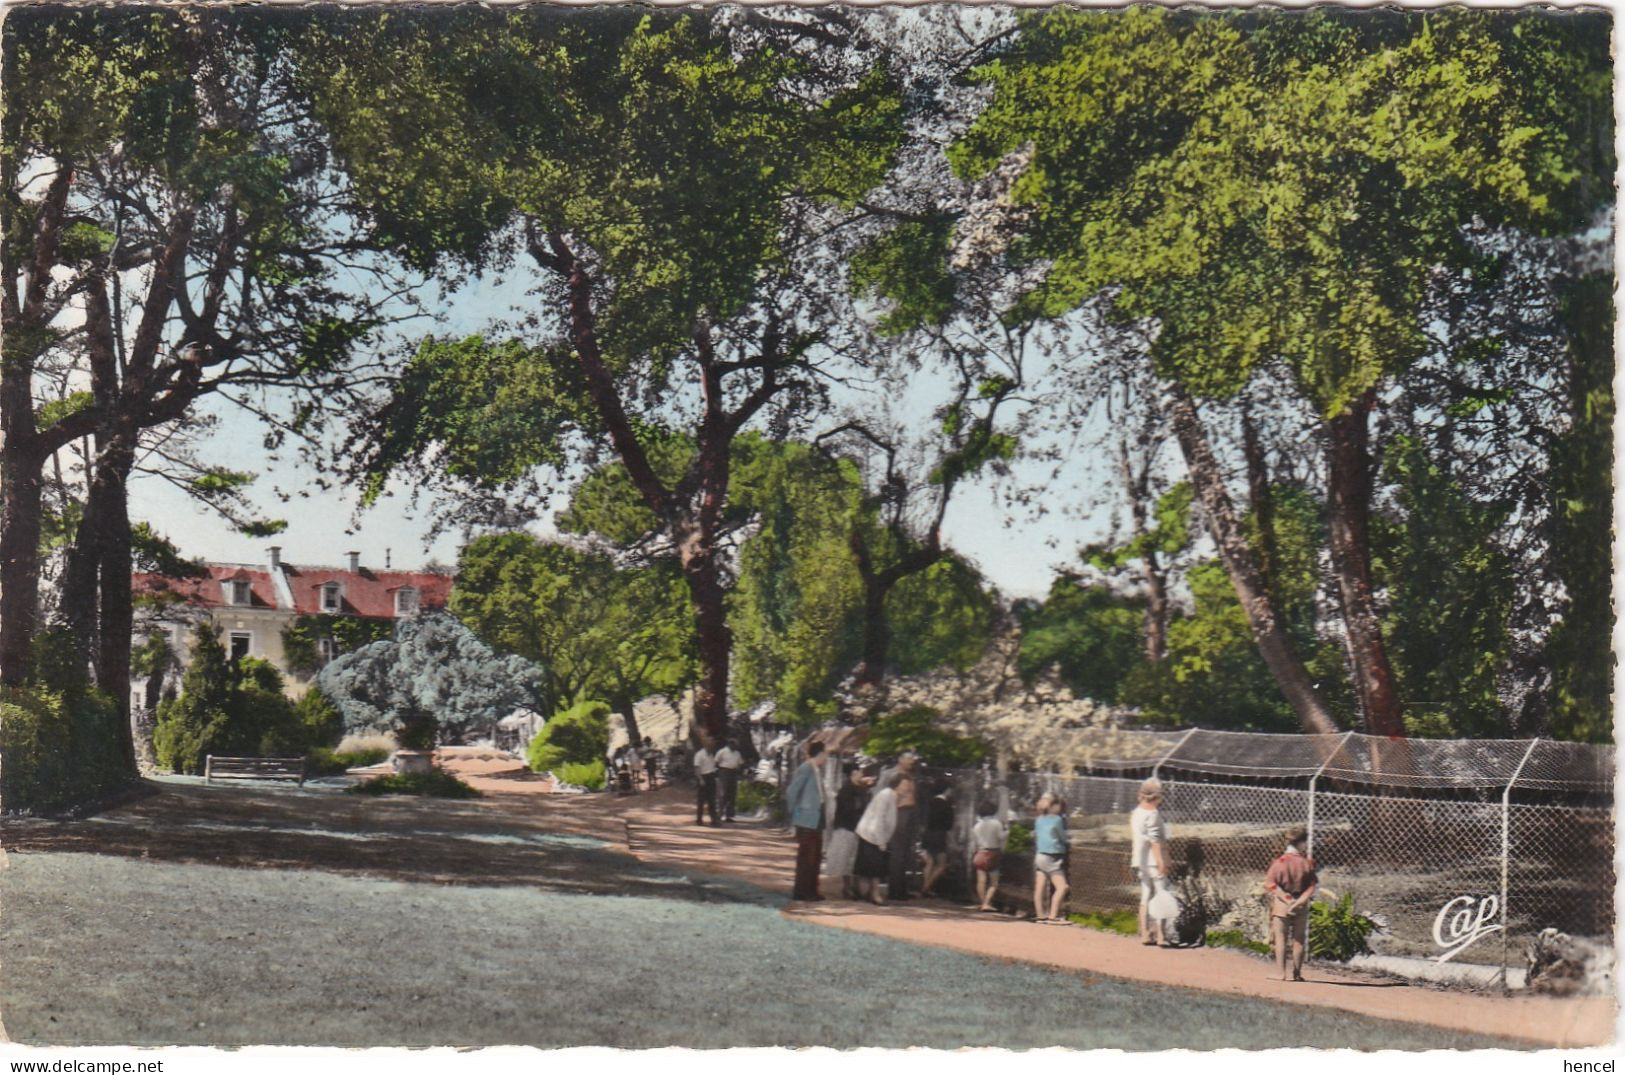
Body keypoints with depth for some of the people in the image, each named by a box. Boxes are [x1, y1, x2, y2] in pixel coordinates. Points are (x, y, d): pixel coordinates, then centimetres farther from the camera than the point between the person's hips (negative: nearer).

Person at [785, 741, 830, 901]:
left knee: (815, 856, 12)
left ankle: (811, 890, 19)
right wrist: (793, 813, -10)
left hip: (816, 820, 9)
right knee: (805, 856, -4)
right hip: (806, 820, -9)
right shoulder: (805, 768, -15)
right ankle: (801, 891, 1)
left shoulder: (817, 770, 12)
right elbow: (791, 791, -17)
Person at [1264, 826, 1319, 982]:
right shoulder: (1307, 862, -7)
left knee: (1280, 940, 5)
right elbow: (1312, 886, -11)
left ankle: (1282, 974, 1)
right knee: (1299, 941, 13)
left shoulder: (1279, 862, -8)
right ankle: (1297, 974, 16)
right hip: (1301, 907, 1)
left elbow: (1270, 884, -14)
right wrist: (1299, 902, -12)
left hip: (1281, 904, -1)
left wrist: (1287, 899, -13)